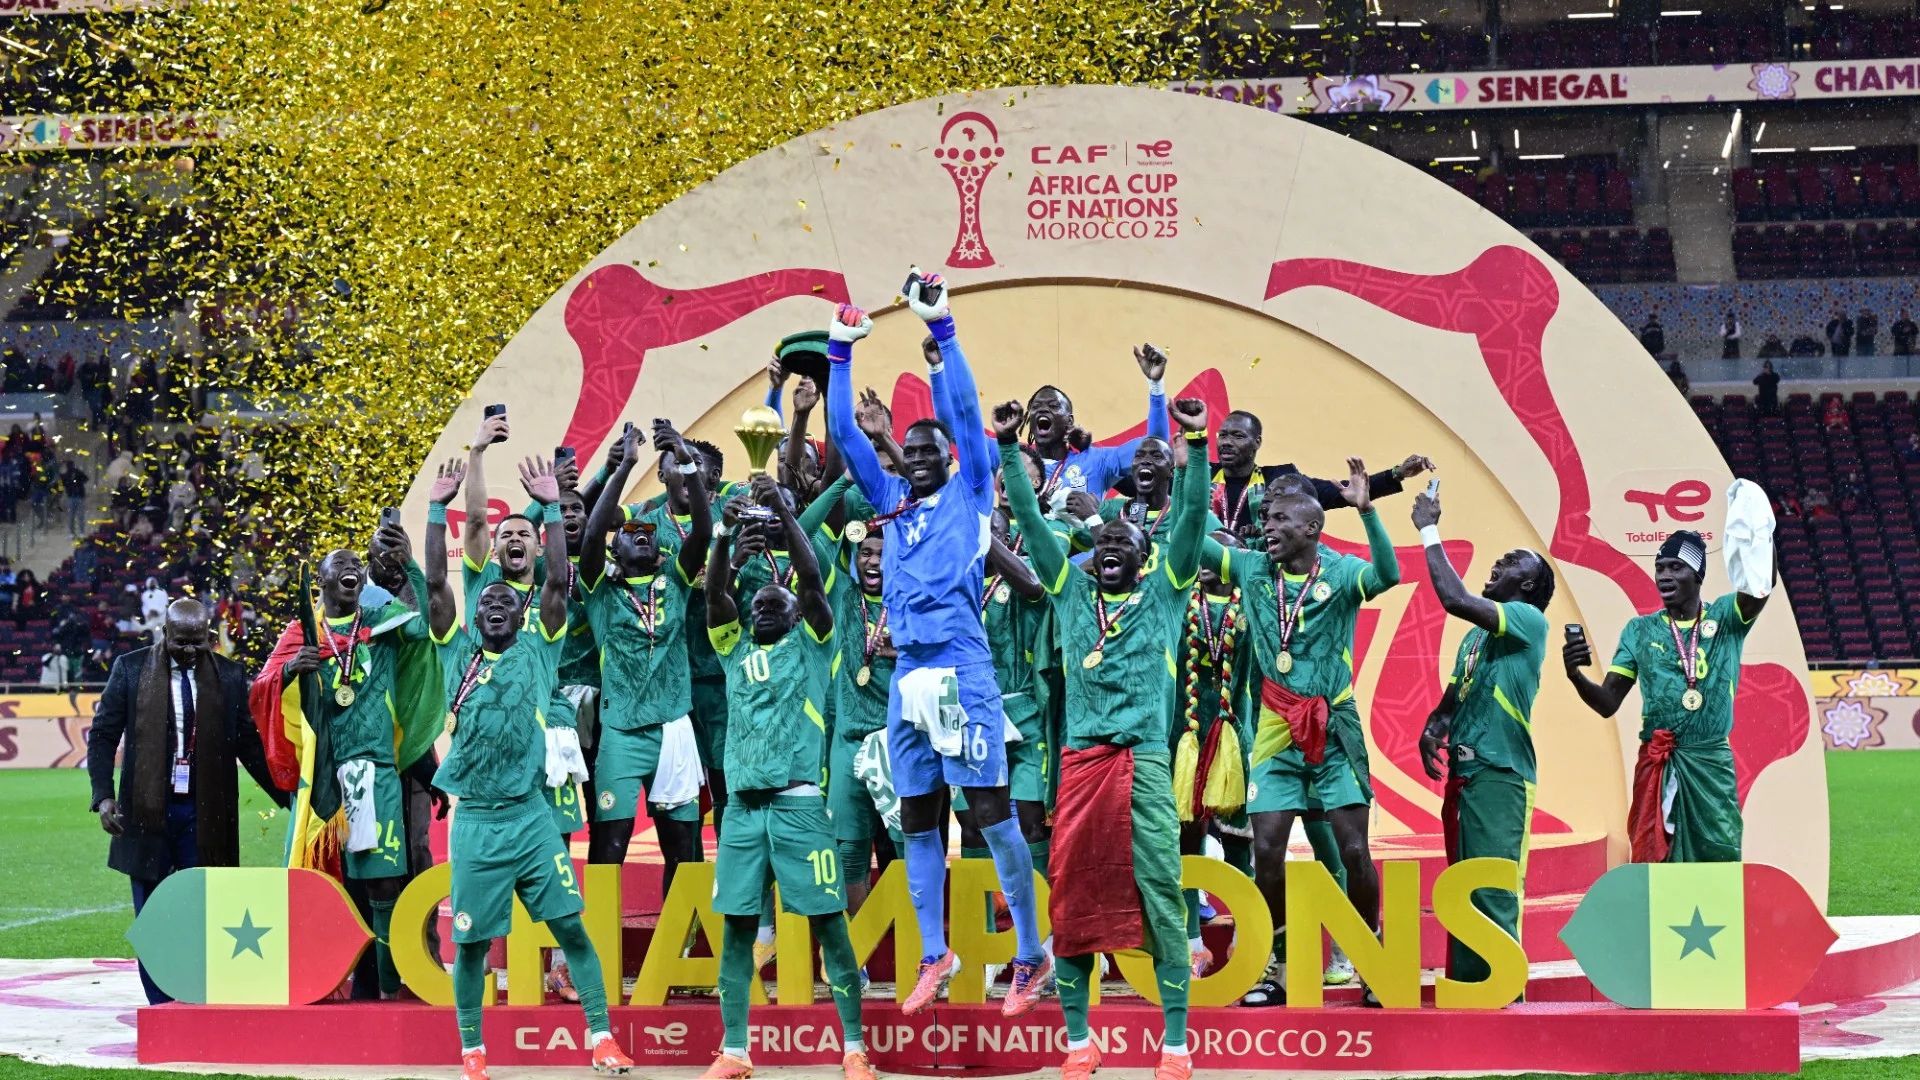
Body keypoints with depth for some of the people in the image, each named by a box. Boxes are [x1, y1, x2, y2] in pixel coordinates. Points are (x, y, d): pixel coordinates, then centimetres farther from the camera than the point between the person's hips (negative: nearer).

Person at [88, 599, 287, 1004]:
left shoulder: (229, 675, 4)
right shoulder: (131, 668, 1)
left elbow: (248, 743, 9)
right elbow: (103, 735, 4)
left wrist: (287, 797, 3)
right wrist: (103, 796, -8)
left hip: (205, 815, 0)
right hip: (147, 814, 0)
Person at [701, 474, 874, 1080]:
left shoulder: (809, 643, 10)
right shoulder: (735, 650, 19)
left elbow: (812, 580, -3)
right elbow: (714, 593, 6)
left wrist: (785, 515, -9)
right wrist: (725, 536, -8)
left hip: (799, 800, -3)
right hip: (744, 802, 4)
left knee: (827, 920, -4)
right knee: (738, 923, 2)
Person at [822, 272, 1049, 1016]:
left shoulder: (970, 493, 7)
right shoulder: (892, 502, 18)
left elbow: (963, 411, -2)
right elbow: (842, 433, 18)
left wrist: (940, 329, -6)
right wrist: (840, 351, 14)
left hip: (963, 668, -6)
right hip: (908, 672, 6)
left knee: (991, 811, -6)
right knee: (916, 820, 8)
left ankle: (1031, 954, -2)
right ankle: (934, 958, 15)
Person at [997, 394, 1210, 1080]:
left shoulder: (1163, 595, 12)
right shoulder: (1072, 593, 17)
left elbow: (1192, 520, 2)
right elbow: (1031, 521, 13)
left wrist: (1197, 445, -8)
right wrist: (1009, 449, 5)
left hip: (1146, 760, -2)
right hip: (1081, 760, 3)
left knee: (1159, 896, -6)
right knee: (1073, 899, 2)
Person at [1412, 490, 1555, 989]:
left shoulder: (1528, 620, -5)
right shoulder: (1477, 633, 21)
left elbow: (1455, 599, -19)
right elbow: (1451, 698, 21)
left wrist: (1429, 530, -11)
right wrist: (1432, 731, -2)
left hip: (1499, 774, -9)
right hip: (1463, 771, 9)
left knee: (1494, 892, -12)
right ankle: (1464, 987, 13)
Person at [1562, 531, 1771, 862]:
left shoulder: (1725, 618, 6)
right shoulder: (1640, 630, 9)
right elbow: (1608, 703, 5)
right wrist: (1576, 676, -16)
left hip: (1712, 765, -1)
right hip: (1656, 768, 1)